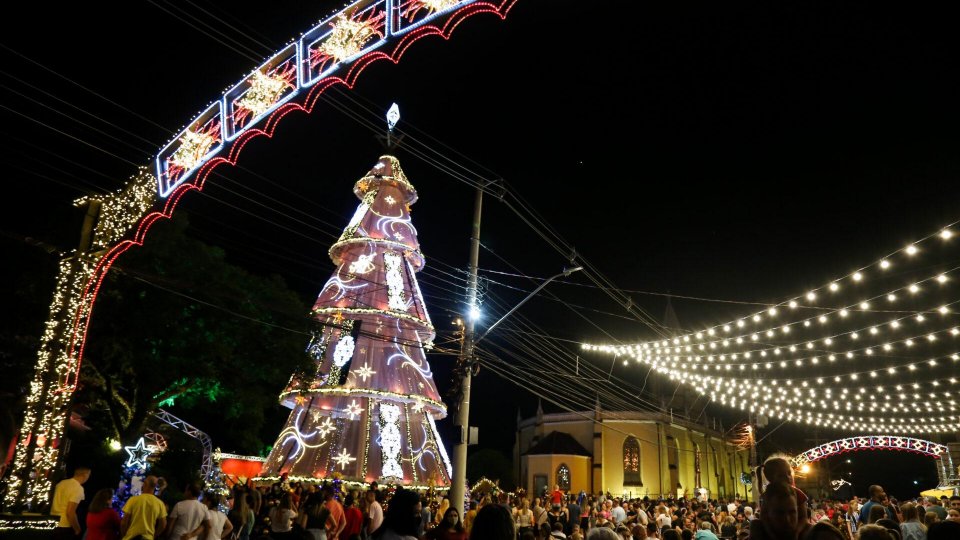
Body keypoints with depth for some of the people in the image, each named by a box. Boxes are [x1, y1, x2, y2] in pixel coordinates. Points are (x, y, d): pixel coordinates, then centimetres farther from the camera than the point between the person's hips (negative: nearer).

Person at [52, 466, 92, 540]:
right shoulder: (78, 488, -18)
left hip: (53, 525, 8)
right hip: (64, 528, -8)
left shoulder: (61, 483, 7)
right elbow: (70, 513, -22)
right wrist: (78, 530, -9)